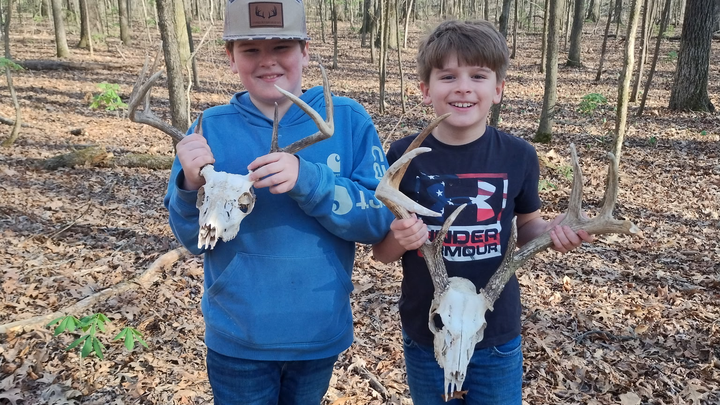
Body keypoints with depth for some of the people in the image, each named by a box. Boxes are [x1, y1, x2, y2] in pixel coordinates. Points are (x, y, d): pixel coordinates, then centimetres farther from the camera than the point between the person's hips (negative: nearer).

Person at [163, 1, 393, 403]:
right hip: (237, 338, 0)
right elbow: (193, 239, -4)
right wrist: (192, 186, -24)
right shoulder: (211, 128, -7)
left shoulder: (348, 119, -9)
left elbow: (380, 218, -15)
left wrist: (306, 179, -30)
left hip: (321, 332, 1)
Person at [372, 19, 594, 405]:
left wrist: (554, 230, -15)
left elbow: (526, 227, 6)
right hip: (425, 335, 0)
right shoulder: (405, 155, -12)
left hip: (497, 337, 0)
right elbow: (381, 251, -4)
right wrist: (400, 239, -26)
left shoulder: (518, 156, -10)